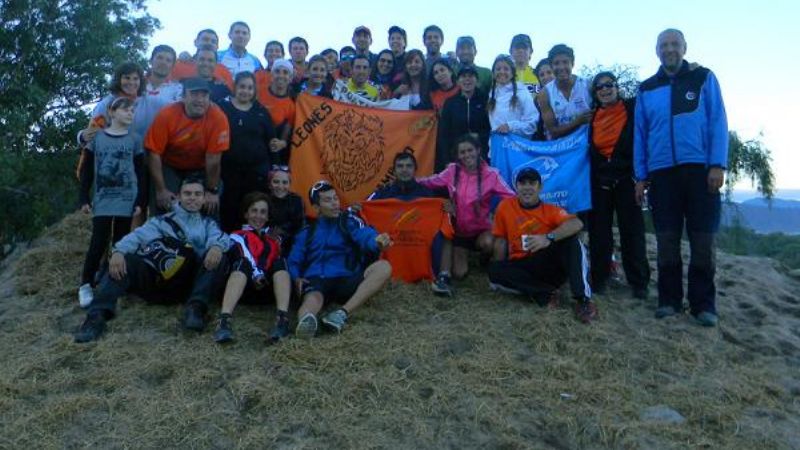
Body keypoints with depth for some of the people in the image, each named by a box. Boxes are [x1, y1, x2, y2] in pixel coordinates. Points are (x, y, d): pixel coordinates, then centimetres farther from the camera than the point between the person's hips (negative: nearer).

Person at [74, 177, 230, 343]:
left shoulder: (208, 224, 20)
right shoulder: (161, 221, 18)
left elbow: (219, 236, -3)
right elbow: (138, 236, 0)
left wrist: (217, 246, -29)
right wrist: (118, 251, -23)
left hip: (188, 284, 0)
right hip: (155, 279, 1)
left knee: (218, 258, -22)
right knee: (124, 261, -21)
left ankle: (196, 307, -34)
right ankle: (98, 315, -34)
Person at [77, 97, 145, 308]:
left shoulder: (135, 139, 4)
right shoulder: (96, 137, 4)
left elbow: (140, 172, 4)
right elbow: (87, 170, 6)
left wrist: (140, 201, -2)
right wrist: (84, 198, 2)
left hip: (127, 199, 1)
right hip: (102, 199, -1)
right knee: (99, 242, -6)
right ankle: (86, 285, 3)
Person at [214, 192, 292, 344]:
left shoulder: (273, 239, 34)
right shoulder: (237, 236, 21)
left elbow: (281, 268, 23)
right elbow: (240, 256, -2)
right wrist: (255, 274, -21)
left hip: (270, 286, 2)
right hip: (247, 285, -2)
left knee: (280, 263, -27)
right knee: (243, 263, -33)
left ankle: (283, 318, -45)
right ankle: (225, 319, -52)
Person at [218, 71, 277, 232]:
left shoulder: (262, 111, 8)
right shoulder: (223, 107, 0)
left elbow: (270, 141, 10)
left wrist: (271, 168, 7)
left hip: (258, 170, 2)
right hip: (229, 169, -2)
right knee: (229, 210, 4)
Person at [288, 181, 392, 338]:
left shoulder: (349, 221, 13)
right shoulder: (307, 232, 20)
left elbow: (365, 235, -8)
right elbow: (293, 261, 16)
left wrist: (377, 242, -34)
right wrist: (297, 277, -9)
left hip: (346, 280, 1)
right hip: (316, 280, 0)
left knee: (383, 267, -25)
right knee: (312, 298, -36)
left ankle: (343, 313, -39)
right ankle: (305, 322, -72)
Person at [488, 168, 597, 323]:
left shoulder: (551, 210, 2)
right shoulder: (505, 206, 5)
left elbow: (577, 224, -18)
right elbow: (501, 241, 10)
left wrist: (549, 238, -34)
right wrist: (502, 273, 2)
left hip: (550, 265, 0)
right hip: (522, 268, 1)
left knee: (570, 238, -25)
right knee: (494, 270, -28)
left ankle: (583, 298, -32)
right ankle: (546, 294, -23)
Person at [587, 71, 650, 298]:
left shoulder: (633, 108, 2)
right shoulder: (593, 117, 12)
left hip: (626, 179, -3)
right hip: (599, 181, 3)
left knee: (632, 232, 0)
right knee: (599, 232, 4)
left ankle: (639, 282, 5)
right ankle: (599, 279, 13)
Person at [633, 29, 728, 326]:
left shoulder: (704, 78, 7)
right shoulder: (647, 89, 13)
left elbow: (718, 122, 0)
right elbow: (640, 134, 12)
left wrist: (718, 165, -10)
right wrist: (640, 177, 7)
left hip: (700, 169, -2)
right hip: (661, 172, 2)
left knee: (702, 239, -1)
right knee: (667, 240, 3)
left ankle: (703, 303, 6)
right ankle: (669, 299, 12)